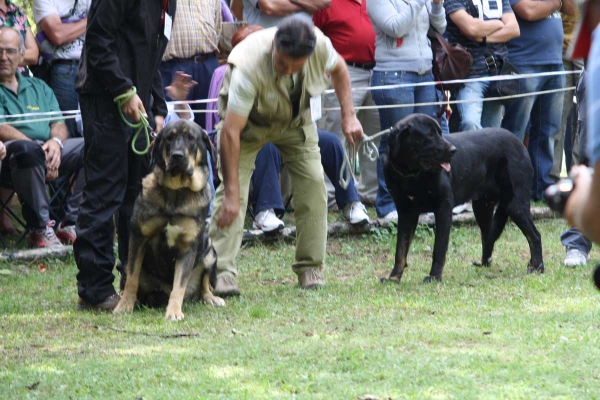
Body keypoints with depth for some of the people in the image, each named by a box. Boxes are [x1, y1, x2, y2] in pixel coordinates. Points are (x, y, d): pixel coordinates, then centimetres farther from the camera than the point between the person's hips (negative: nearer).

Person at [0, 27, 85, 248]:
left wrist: (56, 141, -9)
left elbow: (59, 124, 16)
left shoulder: (38, 87, 25)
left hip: (48, 151, 6)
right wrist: (38, 149, -16)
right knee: (27, 150, -40)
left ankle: (71, 225, -17)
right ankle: (40, 228, -28)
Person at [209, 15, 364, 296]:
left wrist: (349, 116, -7)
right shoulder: (249, 66, -43)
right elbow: (230, 132, -42)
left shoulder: (320, 46, -31)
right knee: (231, 189, -18)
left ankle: (310, 270, 1)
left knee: (313, 182, -8)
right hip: (248, 119, -4)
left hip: (297, 118, 4)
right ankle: (221, 274, -22)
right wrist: (231, 195, -43)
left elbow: (338, 68, -2)